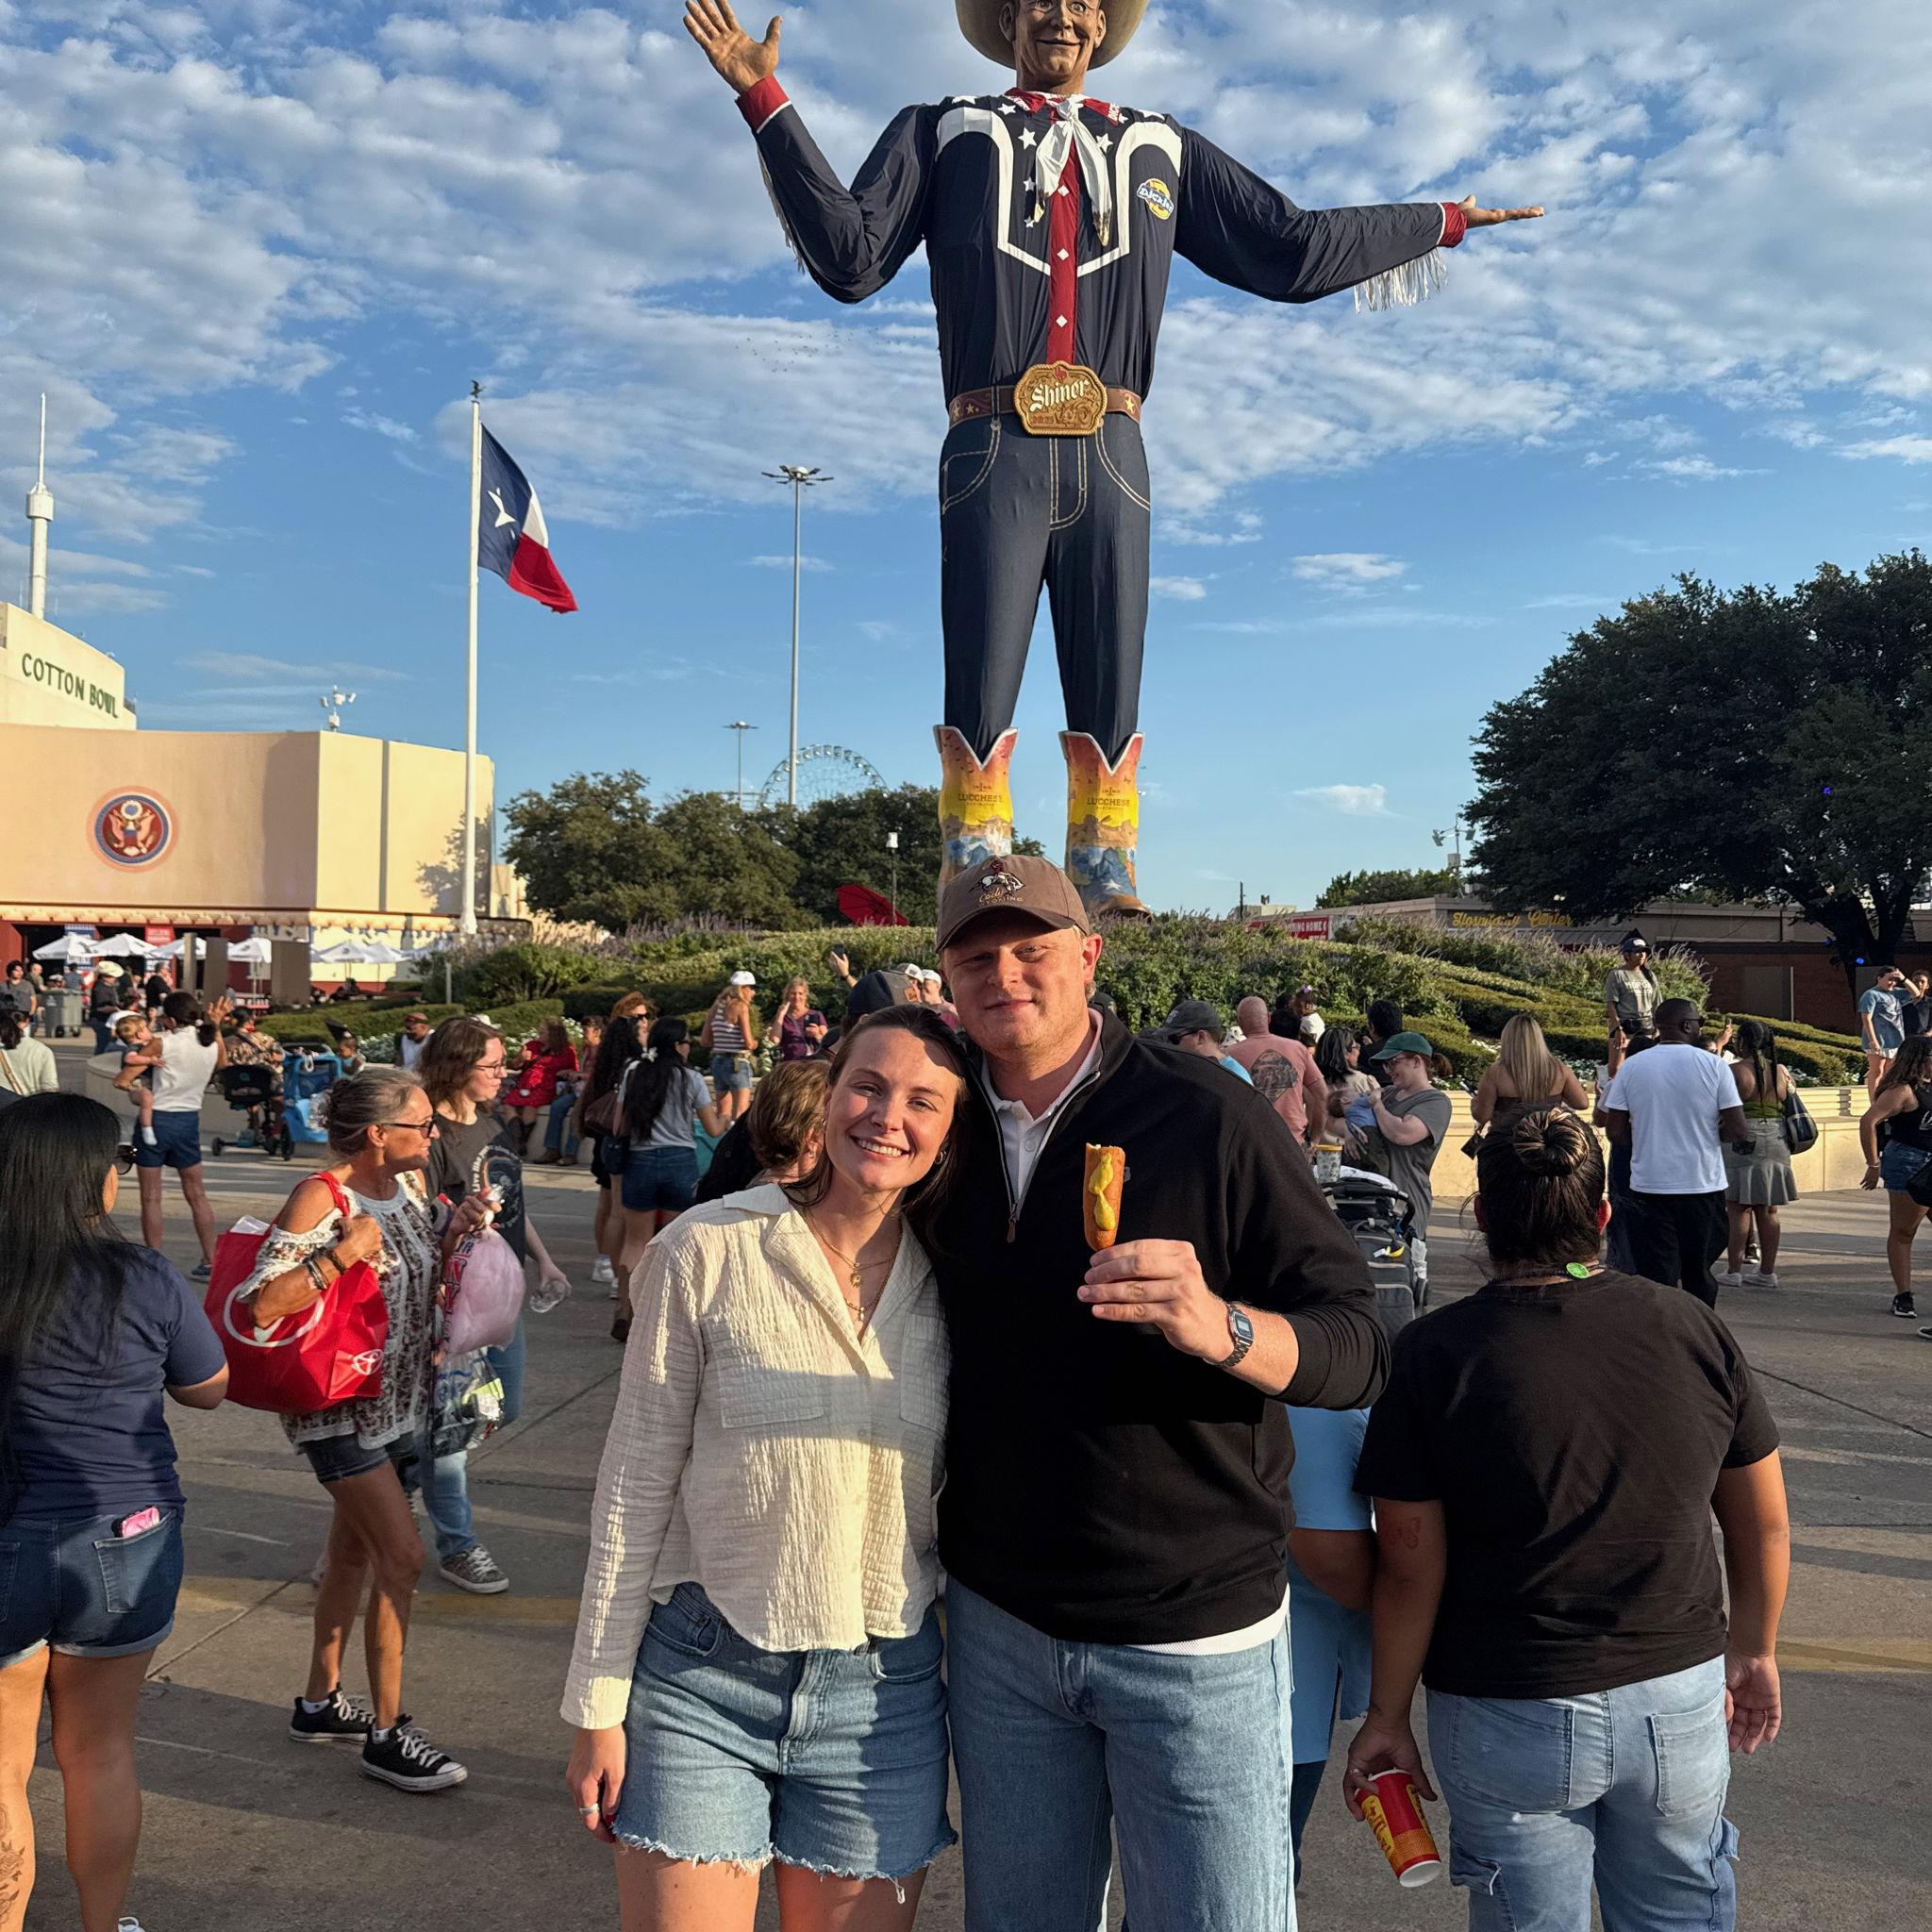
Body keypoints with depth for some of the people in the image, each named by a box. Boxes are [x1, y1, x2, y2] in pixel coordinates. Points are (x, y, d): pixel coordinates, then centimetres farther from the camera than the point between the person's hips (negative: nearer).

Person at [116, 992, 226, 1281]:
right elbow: (222, 1064, 25)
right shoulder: (211, 1044, -1)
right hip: (189, 1119, 5)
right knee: (196, 1194, 14)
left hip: (156, 1119, -5)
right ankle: (210, 1262, 15)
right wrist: (216, 1026, 21)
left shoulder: (164, 1044, -15)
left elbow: (121, 1080, -14)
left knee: (151, 1197, 5)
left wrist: (134, 1085, 7)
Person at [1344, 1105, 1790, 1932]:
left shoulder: (1434, 1354, -16)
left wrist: (1387, 1717, 0)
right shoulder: (1693, 1328, -6)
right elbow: (1765, 1525, 4)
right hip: (1681, 1700, 3)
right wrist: (1754, 1651, 20)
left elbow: (1411, 1570, -13)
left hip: (1508, 1721, -3)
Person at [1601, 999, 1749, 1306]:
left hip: (1649, 1189, 0)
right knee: (1699, 1276, 16)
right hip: (1703, 1188, 0)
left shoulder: (1631, 1066, -2)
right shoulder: (1714, 1065, -6)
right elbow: (1739, 1132, -8)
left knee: (1656, 1278, 2)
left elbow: (1615, 1131, -3)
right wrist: (1708, 1131, 11)